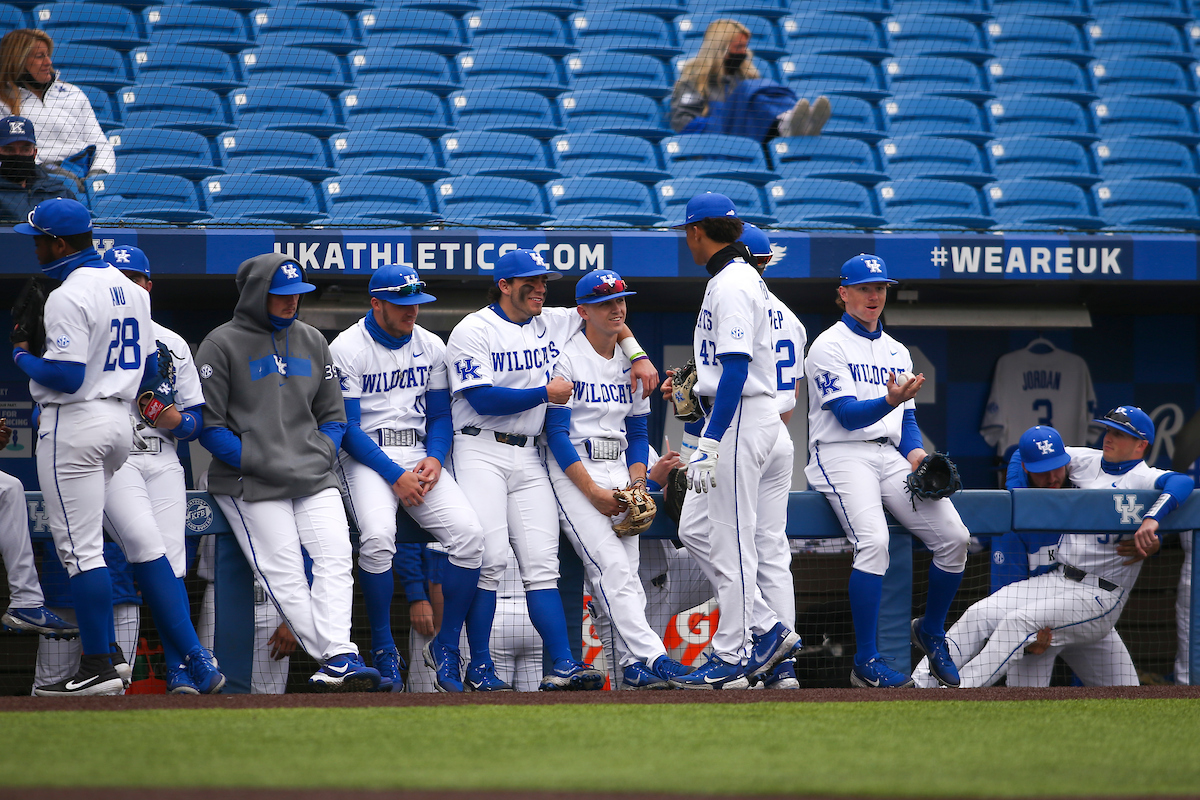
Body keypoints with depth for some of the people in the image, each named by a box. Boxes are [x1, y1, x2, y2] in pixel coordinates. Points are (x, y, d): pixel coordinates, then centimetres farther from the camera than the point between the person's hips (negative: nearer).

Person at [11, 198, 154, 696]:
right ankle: (104, 651, 18)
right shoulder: (130, 290, 12)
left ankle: (98, 669, -9)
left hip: (74, 425, -9)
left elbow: (67, 376, -22)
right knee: (83, 542, 19)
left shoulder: (67, 297, -16)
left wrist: (24, 358, -6)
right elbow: (149, 364, 16)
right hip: (120, 421, 9)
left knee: (80, 547, -7)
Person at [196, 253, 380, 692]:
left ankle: (337, 659, -28)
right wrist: (260, 462, -13)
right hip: (251, 486, -5)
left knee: (335, 557, -17)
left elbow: (333, 414, 24)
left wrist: (323, 455, 4)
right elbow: (208, 425, -4)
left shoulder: (311, 341, 19)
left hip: (315, 478, 5)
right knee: (284, 573, -18)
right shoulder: (223, 344, 1)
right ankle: (336, 658, -22)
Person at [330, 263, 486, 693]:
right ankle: (383, 651, -15)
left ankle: (445, 647, -6)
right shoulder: (347, 348, -5)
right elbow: (347, 427, -9)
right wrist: (395, 476, -16)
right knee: (377, 535, -33)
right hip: (366, 458, -5)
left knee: (469, 532, -20)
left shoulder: (430, 347, 12)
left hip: (419, 455, 5)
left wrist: (435, 460, -4)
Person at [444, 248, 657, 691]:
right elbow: (484, 400, -14)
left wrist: (638, 356, 13)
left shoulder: (553, 324, 14)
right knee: (490, 557, -15)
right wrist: (546, 393, -10)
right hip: (481, 451, -5)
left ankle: (562, 664, -9)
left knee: (542, 563, -2)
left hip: (529, 456, 5)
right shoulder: (473, 331, -4)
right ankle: (479, 667, -9)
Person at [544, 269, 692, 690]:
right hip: (573, 473, -6)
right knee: (610, 565, -18)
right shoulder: (565, 359, -6)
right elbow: (556, 433, -11)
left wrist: (637, 484, 1)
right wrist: (593, 492, -16)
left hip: (619, 472, 6)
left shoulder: (631, 364, 14)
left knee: (627, 571, -3)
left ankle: (635, 667, -7)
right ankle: (652, 655, -28)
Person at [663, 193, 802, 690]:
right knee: (695, 529, 11)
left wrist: (710, 443, -27)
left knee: (731, 539, -6)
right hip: (731, 418, 11)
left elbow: (736, 369, -24)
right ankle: (767, 631, 11)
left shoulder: (733, 285, -16)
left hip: (740, 419, -11)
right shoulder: (732, 278, 17)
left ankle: (731, 660, -3)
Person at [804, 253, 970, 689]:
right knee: (873, 541, -30)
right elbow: (847, 415, -13)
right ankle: (866, 662, -26)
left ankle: (931, 632, 14)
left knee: (954, 537, -10)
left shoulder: (897, 352, 22)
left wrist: (917, 453, -1)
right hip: (842, 455, -6)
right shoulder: (829, 347, -1)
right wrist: (890, 401, -31)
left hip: (890, 457, 7)